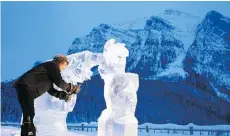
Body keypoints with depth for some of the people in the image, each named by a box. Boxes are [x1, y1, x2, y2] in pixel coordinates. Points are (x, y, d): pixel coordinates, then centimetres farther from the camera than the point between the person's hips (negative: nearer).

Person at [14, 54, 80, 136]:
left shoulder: (50, 69, 29)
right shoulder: (52, 65, 2)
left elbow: (50, 89, 25)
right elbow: (59, 82, -7)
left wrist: (63, 95, 13)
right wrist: (71, 87, 8)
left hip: (25, 88, 10)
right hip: (26, 87, -10)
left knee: (28, 116, 12)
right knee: (29, 115, -17)